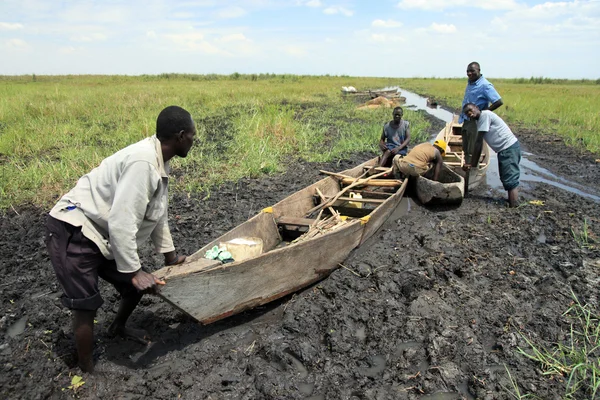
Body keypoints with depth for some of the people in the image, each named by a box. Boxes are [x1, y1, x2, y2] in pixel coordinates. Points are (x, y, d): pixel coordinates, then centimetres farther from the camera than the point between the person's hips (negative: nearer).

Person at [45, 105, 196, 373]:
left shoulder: (159, 162, 1)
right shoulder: (142, 162, -29)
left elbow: (157, 213, 12)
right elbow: (121, 223, -32)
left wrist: (170, 255, 18)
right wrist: (134, 271, -24)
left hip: (101, 234, 9)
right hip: (72, 233, -9)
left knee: (136, 286, 16)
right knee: (86, 307, -5)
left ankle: (118, 328, 43)